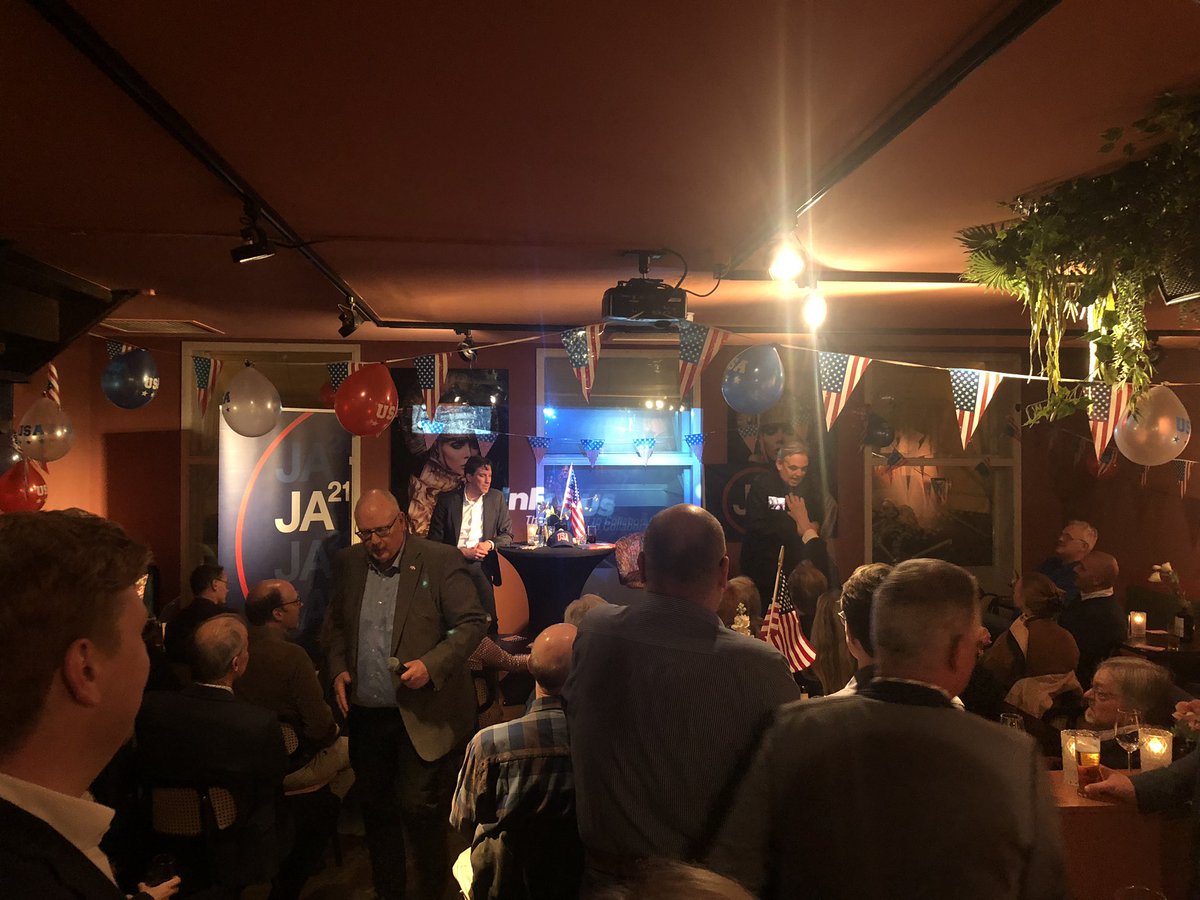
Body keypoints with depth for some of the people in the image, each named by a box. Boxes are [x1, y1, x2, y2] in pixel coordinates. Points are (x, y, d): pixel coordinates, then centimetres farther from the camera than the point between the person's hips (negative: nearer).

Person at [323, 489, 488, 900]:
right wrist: (338, 668, 2)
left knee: (419, 809, -3)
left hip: (420, 716, -5)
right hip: (365, 715, 5)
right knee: (377, 810, 16)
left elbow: (473, 623, -10)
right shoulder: (348, 563, 6)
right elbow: (335, 623, 18)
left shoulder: (441, 561, -10)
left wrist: (430, 665, -21)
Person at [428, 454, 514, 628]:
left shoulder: (496, 498, 9)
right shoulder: (447, 499, 3)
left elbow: (507, 534, 13)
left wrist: (489, 544, -8)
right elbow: (434, 539, 2)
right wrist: (463, 552, -10)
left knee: (488, 621, -12)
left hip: (480, 566, 1)